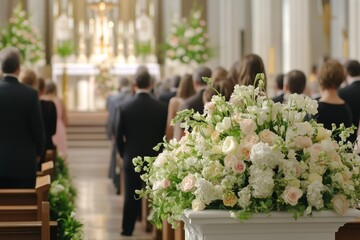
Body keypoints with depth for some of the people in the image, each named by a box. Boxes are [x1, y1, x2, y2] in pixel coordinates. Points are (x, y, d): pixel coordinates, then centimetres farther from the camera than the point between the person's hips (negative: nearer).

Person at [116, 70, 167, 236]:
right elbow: (164, 135, -1)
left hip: (131, 159, 0)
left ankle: (128, 229, 7)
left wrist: (123, 154, 13)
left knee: (131, 196, 6)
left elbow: (119, 136, -2)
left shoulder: (125, 107, -7)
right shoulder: (161, 107, -6)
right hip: (154, 159, 0)